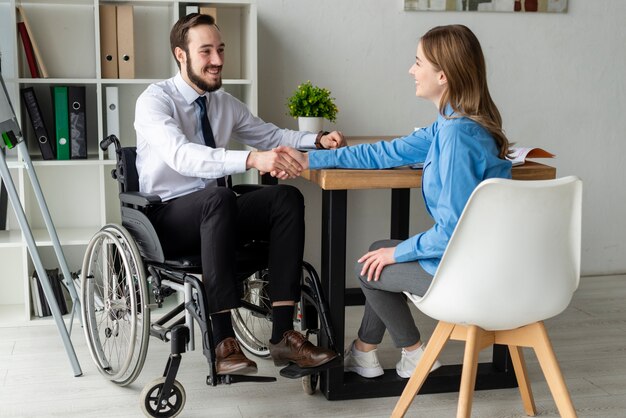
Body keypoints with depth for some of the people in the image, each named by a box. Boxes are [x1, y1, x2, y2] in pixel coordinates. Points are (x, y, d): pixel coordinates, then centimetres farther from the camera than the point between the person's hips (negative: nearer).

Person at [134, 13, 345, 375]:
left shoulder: (226, 103, 9)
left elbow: (270, 135, 21)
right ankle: (224, 340, -37)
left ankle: (284, 334, -25)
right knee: (219, 197, -38)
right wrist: (252, 160, -46)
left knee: (287, 199, -19)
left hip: (214, 215, 6)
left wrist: (317, 140, 0)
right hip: (167, 220, -6)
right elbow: (182, 155, -31)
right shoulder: (155, 100, -12)